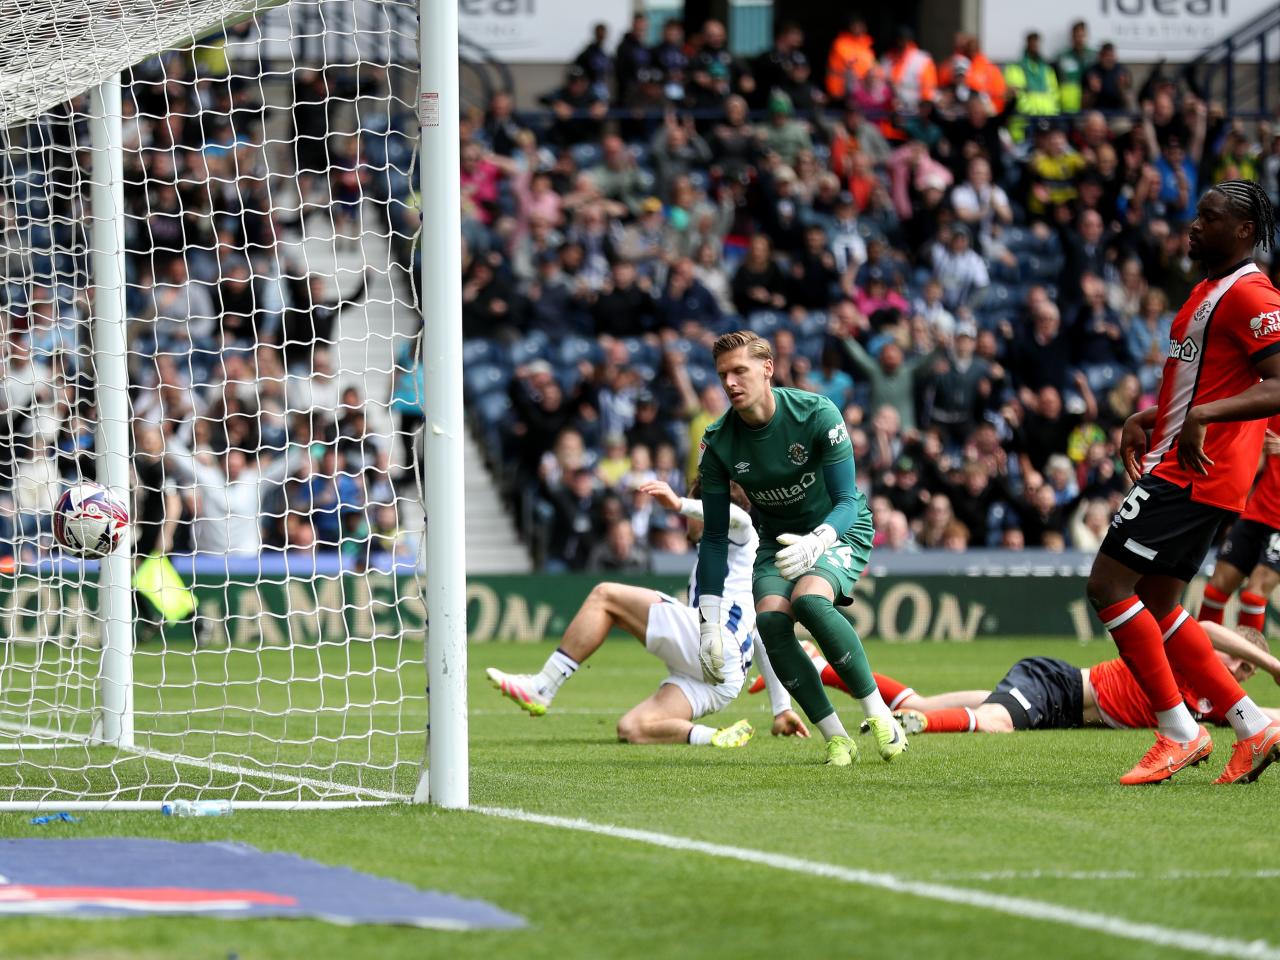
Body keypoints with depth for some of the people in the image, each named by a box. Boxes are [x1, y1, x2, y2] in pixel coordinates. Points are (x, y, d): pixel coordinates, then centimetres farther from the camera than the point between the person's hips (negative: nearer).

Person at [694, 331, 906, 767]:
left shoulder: (816, 414, -23)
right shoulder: (719, 443, -13)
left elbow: (846, 501, -23)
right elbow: (715, 537, -6)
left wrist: (816, 542, -46)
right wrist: (710, 621, -12)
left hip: (839, 529, -4)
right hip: (778, 539, 4)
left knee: (809, 600, -34)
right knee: (770, 619, -27)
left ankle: (879, 714, -21)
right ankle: (836, 738, -17)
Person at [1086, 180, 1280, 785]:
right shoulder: (1208, 291, 19)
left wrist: (1202, 416, -31)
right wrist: (1146, 420, 17)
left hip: (1196, 471, -10)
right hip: (1176, 463, 10)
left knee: (1109, 587, -13)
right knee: (1158, 607, 12)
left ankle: (1178, 734, -9)